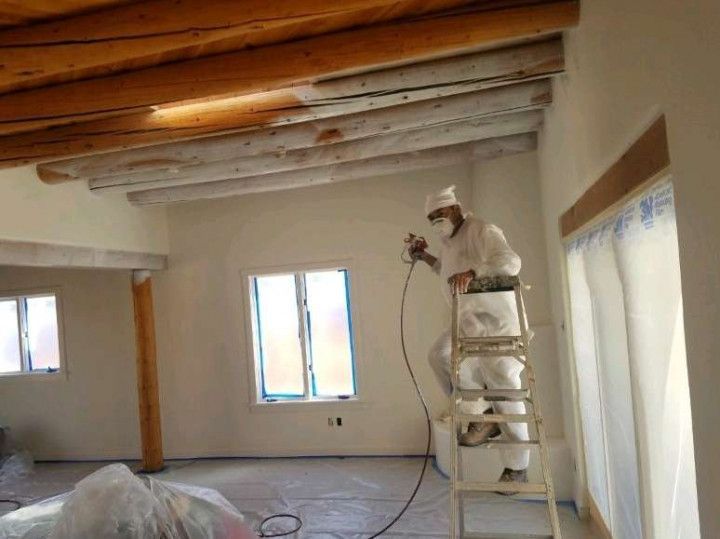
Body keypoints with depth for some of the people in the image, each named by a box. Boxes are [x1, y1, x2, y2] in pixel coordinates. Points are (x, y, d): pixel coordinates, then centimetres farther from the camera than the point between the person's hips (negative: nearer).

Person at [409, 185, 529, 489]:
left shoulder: (482, 231, -11)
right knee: (440, 355, -19)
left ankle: (516, 467, 9)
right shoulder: (447, 242, 16)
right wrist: (426, 258, 22)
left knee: (504, 388, -5)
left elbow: (510, 262, -28)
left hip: (497, 319, -7)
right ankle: (482, 417, -4)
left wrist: (472, 272, -42)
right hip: (467, 321, 7)